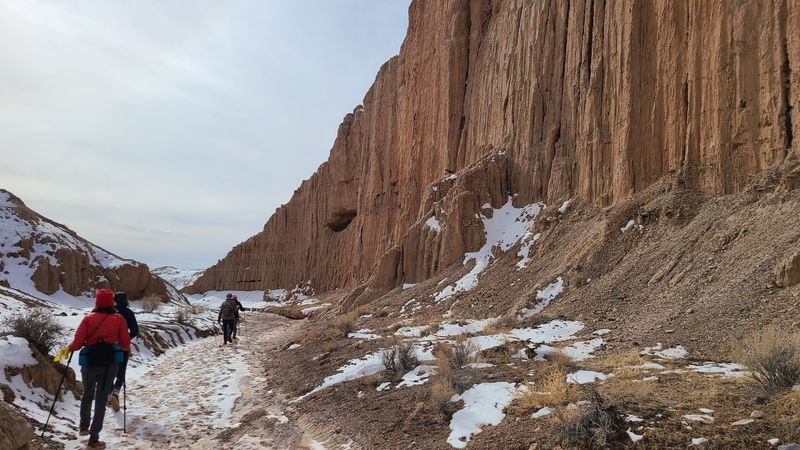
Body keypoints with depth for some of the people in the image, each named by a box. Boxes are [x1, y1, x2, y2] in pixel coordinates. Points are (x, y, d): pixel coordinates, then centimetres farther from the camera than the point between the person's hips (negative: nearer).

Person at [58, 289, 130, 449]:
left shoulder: (89, 318, -1)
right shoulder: (119, 319, -1)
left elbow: (78, 342, -7)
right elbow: (125, 344, 0)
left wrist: (68, 349, 15)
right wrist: (124, 348, 24)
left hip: (89, 361, 1)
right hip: (110, 362, -1)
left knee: (87, 394, 26)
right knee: (101, 399, 5)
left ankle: (84, 426, 37)